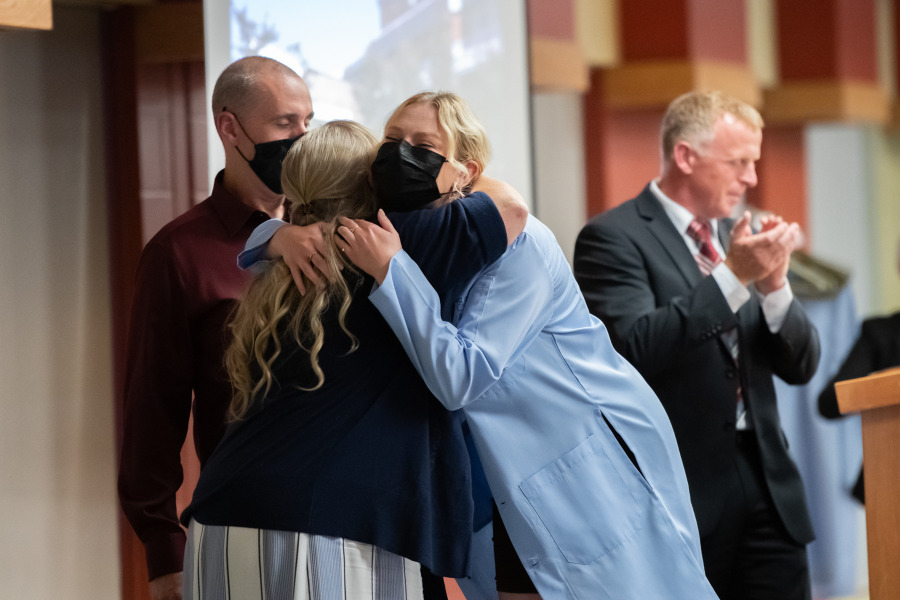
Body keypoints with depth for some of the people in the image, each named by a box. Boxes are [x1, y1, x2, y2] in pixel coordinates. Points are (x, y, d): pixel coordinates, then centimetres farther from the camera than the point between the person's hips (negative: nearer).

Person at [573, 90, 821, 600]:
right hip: (682, 494, -6)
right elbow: (635, 350, -21)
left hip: (767, 486, 6)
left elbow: (801, 366, 11)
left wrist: (774, 284, -7)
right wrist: (733, 276, -23)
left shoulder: (737, 237, 14)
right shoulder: (614, 238, -6)